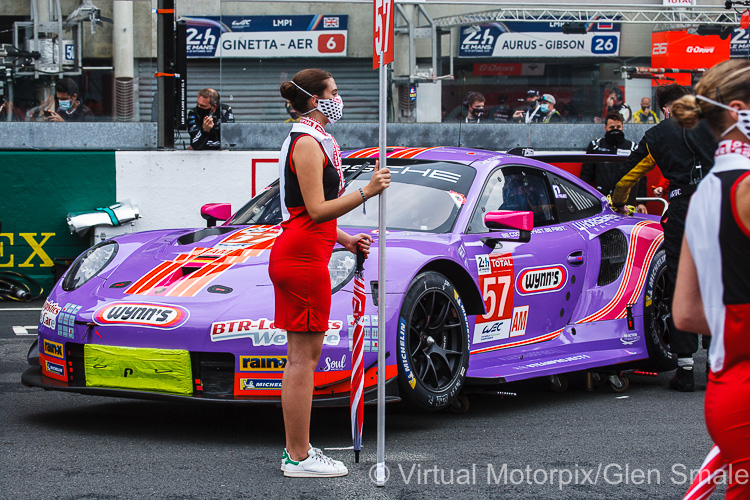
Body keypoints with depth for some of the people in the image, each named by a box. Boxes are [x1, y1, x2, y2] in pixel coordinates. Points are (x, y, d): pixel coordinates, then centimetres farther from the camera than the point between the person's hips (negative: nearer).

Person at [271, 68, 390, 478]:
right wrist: (366, 191, -22)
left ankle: (295, 449, 18)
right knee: (304, 357, -7)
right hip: (303, 258, -11)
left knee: (300, 357, 13)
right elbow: (317, 211, -19)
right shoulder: (309, 144, -13)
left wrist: (345, 240, 21)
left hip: (293, 255, 11)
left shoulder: (307, 142, 20)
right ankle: (299, 458, -5)